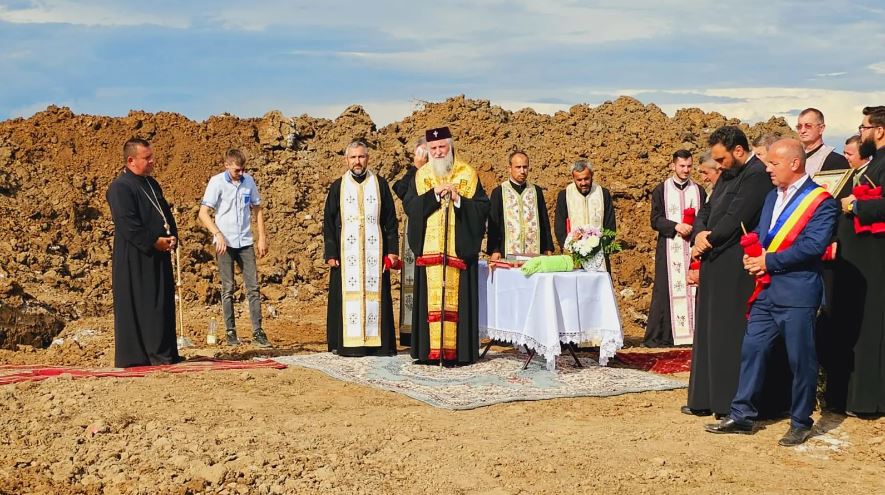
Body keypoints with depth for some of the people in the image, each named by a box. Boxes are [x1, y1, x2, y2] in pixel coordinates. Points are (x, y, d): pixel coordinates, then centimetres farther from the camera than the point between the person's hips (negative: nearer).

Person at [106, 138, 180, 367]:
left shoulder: (152, 184, 16)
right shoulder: (120, 187, -12)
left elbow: (166, 213, 19)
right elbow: (127, 223, -19)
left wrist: (172, 237, 1)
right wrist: (154, 242, -18)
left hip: (159, 255, 9)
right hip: (134, 260, -9)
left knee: (163, 304, 10)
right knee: (137, 307, -4)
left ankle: (163, 353, 17)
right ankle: (136, 356, 1)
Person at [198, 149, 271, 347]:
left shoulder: (248, 181, 6)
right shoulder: (217, 182, -5)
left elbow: (257, 209, 16)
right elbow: (203, 213, -9)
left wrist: (262, 237, 10)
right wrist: (218, 234, -20)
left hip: (245, 242, 3)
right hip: (225, 243, -3)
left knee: (253, 287, 0)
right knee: (228, 288, 2)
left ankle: (257, 332, 2)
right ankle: (230, 332, 9)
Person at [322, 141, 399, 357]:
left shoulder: (380, 184, 7)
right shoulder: (337, 187, 8)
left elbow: (391, 221, 7)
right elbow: (328, 223, 7)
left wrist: (392, 250, -1)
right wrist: (330, 254, -2)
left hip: (374, 252, 0)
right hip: (346, 254, 0)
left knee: (375, 295, -1)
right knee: (348, 296, -3)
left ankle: (378, 342, 4)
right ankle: (348, 344, 1)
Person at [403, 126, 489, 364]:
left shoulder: (468, 174, 5)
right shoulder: (421, 175, 11)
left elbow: (482, 207, -2)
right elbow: (409, 206, -1)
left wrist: (458, 199, -14)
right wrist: (434, 194, -12)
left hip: (460, 249, -2)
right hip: (429, 248, 2)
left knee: (457, 298, -4)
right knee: (431, 298, -1)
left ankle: (457, 351, -1)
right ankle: (431, 350, 2)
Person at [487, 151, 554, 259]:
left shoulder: (536, 191, 13)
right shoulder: (498, 192, 5)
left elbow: (545, 222, 15)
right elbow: (493, 225, 3)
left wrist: (548, 249, 8)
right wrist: (494, 250, -6)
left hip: (534, 252, 2)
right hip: (508, 253, -2)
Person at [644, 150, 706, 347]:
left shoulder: (699, 191, 12)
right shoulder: (661, 190, 6)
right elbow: (655, 220, -1)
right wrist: (676, 226, -15)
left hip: (693, 247, 2)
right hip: (669, 248, -2)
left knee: (694, 289, -2)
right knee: (666, 290, -4)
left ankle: (696, 331, 2)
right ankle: (658, 336, -1)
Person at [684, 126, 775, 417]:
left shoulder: (757, 174, -14)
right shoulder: (728, 175, 17)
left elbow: (735, 219, -20)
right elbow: (706, 211, 17)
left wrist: (706, 242, -6)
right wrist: (699, 234, -5)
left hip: (734, 270, -10)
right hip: (715, 267, 10)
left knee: (731, 335, -5)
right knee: (709, 333, 14)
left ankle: (734, 406, 2)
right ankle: (706, 399, 22)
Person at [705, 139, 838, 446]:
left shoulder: (821, 201, -10)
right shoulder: (773, 197, 16)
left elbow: (813, 245, -19)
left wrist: (768, 261, -16)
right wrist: (751, 254, -4)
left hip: (797, 291, -7)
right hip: (766, 290, 8)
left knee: (801, 359, 2)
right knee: (752, 350, 7)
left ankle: (801, 423, 14)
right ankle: (742, 416, 14)